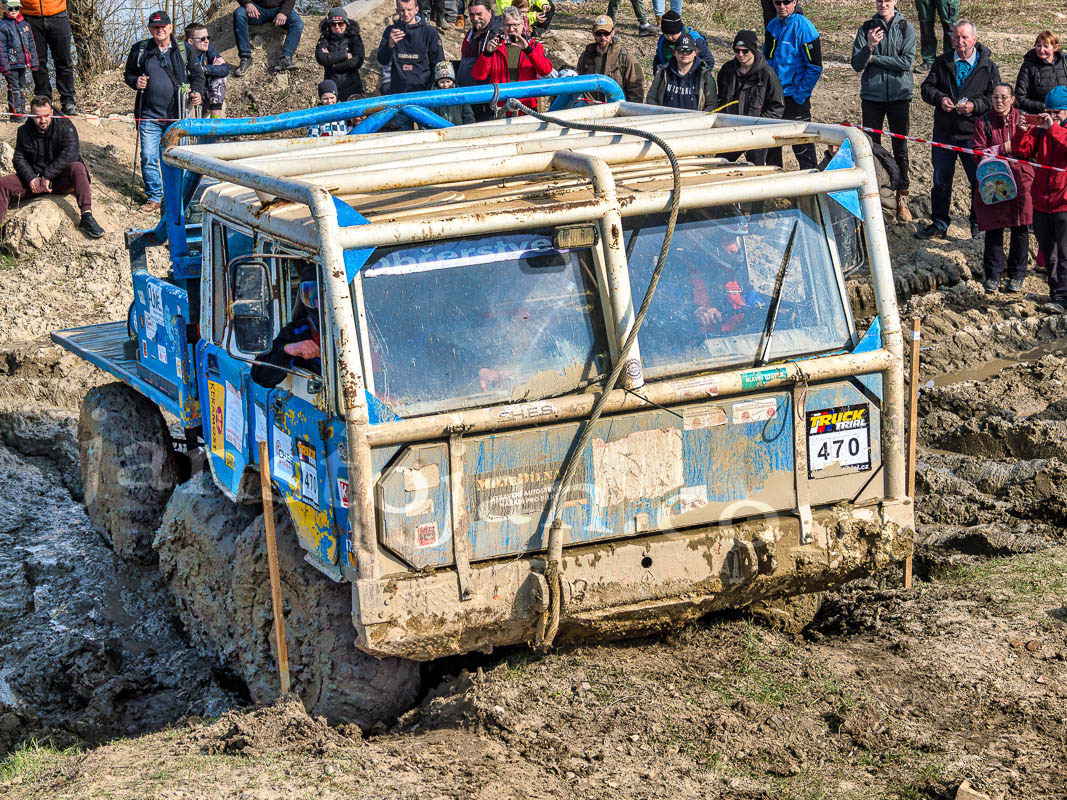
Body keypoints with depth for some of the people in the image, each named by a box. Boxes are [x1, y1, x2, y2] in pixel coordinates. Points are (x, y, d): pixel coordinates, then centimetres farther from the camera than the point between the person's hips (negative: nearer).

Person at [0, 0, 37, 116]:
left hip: (23, 63, 5)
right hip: (11, 63, -5)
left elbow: (31, 44, 15)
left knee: (22, 87, 13)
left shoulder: (25, 24, 10)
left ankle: (22, 110, 21)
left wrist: (33, 62, 13)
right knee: (14, 88, -5)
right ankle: (15, 112, -2)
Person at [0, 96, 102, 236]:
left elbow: (70, 154, -21)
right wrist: (31, 179, -18)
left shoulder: (65, 126, -9)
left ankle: (86, 217, -44)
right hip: (34, 177, 3)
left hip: (61, 179, -3)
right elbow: (19, 158, 1)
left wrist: (48, 176, -25)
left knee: (77, 168, -34)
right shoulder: (24, 131, 3)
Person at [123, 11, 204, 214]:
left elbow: (197, 75, 13)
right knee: (148, 157, -3)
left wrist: (197, 92, -5)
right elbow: (128, 73, 18)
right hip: (149, 115, 1)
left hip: (177, 116, -1)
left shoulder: (184, 50, 5)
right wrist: (135, 81, -4)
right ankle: (154, 196, 10)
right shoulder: (140, 50, 6)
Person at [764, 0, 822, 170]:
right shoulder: (772, 26, 9)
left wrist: (800, 95, -14)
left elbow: (815, 67, -13)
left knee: (802, 146, -5)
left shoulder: (803, 27, -12)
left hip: (795, 98, -7)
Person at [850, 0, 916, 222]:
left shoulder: (906, 28, 0)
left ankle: (902, 199, 11)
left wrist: (874, 59, -10)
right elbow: (856, 65, -4)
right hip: (872, 95, 1)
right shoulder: (867, 29, 2)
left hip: (899, 95, -1)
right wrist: (869, 47, -23)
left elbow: (906, 62, -11)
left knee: (900, 149, 4)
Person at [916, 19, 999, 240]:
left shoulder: (988, 66, -2)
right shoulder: (942, 63, 5)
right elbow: (927, 87, 7)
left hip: (973, 135, -2)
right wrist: (939, 98, -14)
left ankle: (979, 225, 21)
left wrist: (975, 106, -18)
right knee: (941, 182, 10)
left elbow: (995, 97, -1)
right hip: (944, 132, 2)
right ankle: (939, 225, 22)